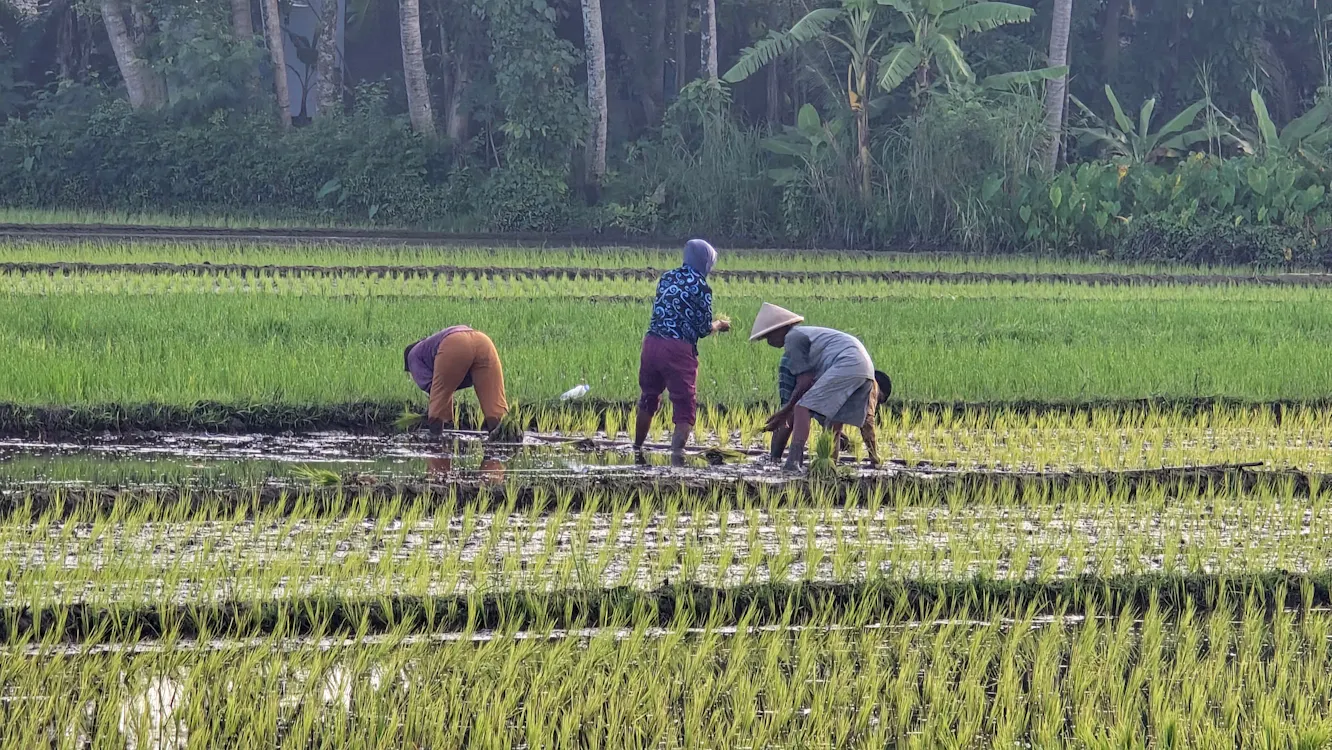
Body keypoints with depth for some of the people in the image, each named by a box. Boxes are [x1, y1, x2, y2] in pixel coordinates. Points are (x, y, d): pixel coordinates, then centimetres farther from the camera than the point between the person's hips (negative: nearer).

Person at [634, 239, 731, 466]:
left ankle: (637, 450, 31)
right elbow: (704, 329, -3)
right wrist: (719, 325, 19)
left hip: (652, 343, 6)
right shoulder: (700, 287, -5)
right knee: (684, 407, -2)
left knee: (648, 400, 22)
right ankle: (677, 452, -23)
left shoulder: (667, 278, 13)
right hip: (679, 349, -6)